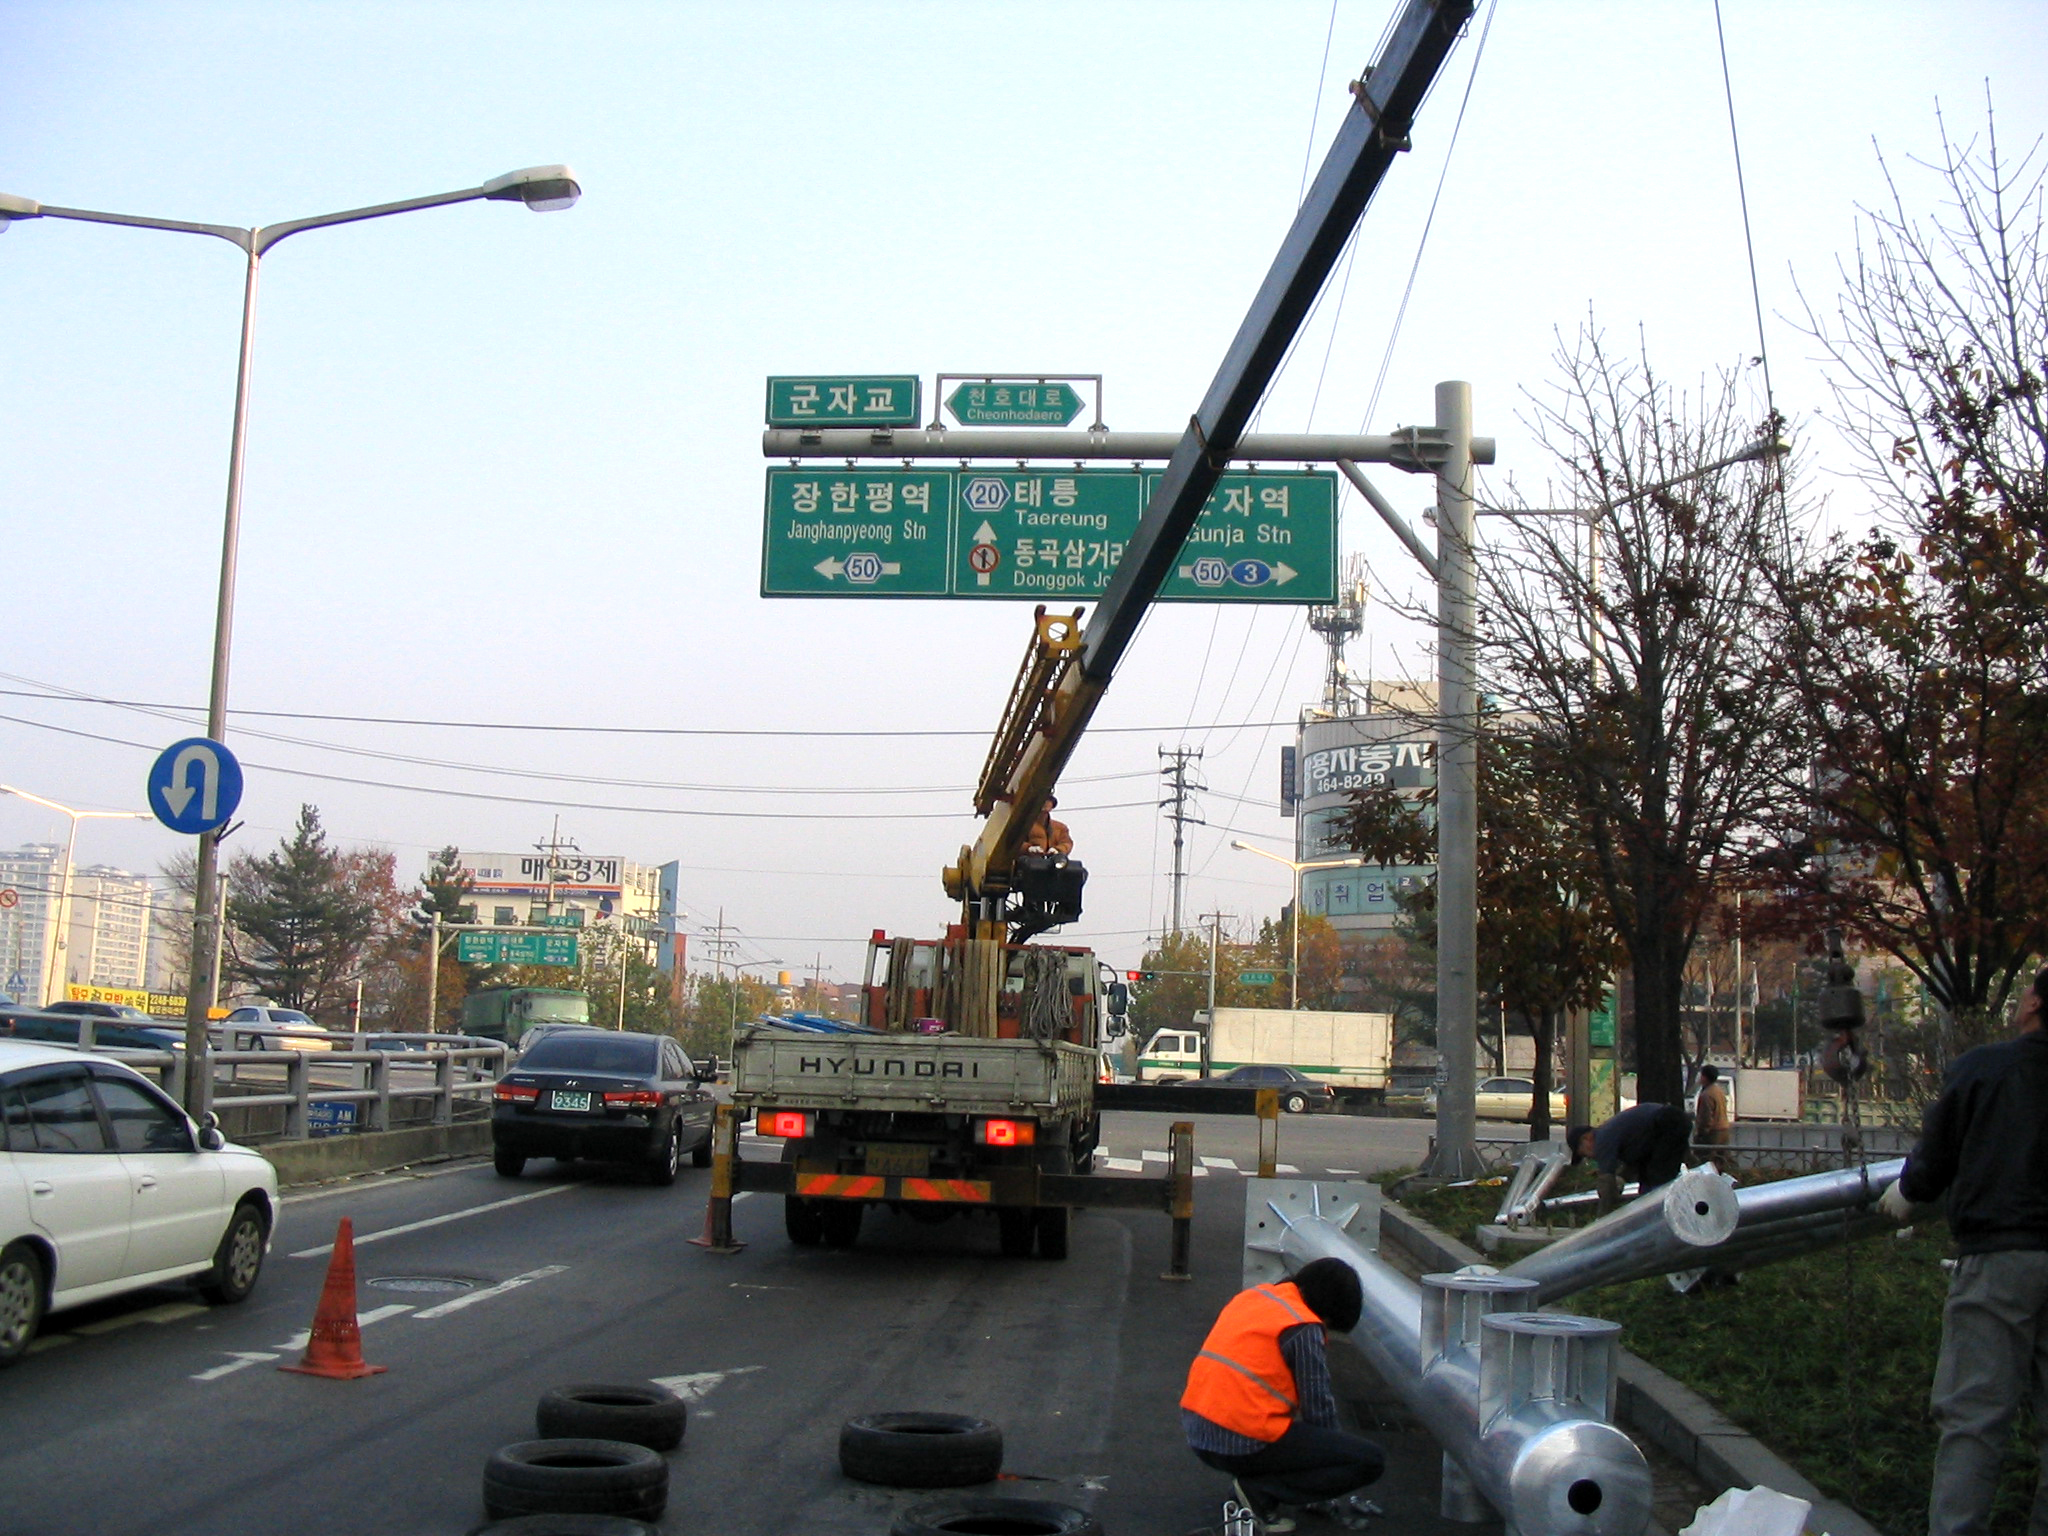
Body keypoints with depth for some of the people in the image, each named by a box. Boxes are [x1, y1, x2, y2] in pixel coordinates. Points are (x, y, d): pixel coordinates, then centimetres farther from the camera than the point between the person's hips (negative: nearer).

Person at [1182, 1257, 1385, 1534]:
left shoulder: (1249, 1296, 15)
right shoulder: (1303, 1327, -10)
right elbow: (1318, 1408, -6)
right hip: (1245, 1444, -9)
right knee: (1371, 1461, -5)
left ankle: (1254, 1483, 12)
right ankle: (1261, 1492, -7)